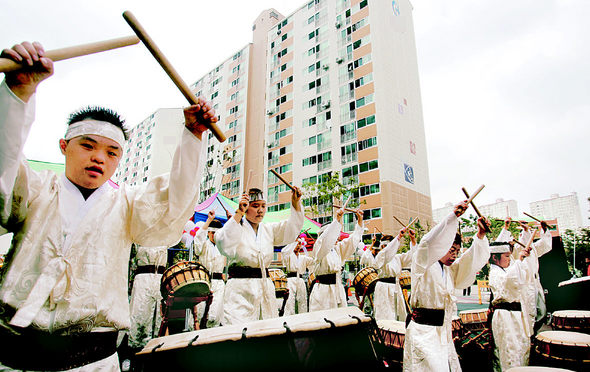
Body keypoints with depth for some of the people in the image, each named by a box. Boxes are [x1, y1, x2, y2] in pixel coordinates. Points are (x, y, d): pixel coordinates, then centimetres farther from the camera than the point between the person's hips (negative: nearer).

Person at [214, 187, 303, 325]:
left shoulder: (269, 229, 16)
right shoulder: (236, 226, 0)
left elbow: (291, 230, 3)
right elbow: (225, 246, -20)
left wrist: (296, 203, -11)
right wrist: (239, 213, -23)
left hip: (265, 286, 5)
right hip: (240, 290, -5)